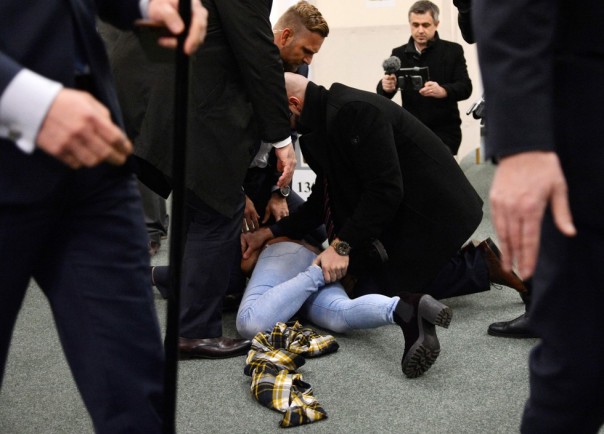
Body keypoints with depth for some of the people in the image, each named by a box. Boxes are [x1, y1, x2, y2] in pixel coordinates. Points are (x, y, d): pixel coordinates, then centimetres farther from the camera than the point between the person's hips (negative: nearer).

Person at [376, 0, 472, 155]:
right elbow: (383, 94, 0)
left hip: (445, 131, -3)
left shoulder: (452, 51, 3)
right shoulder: (399, 54, 9)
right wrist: (386, 87, -26)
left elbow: (465, 88, -8)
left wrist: (442, 91, -30)